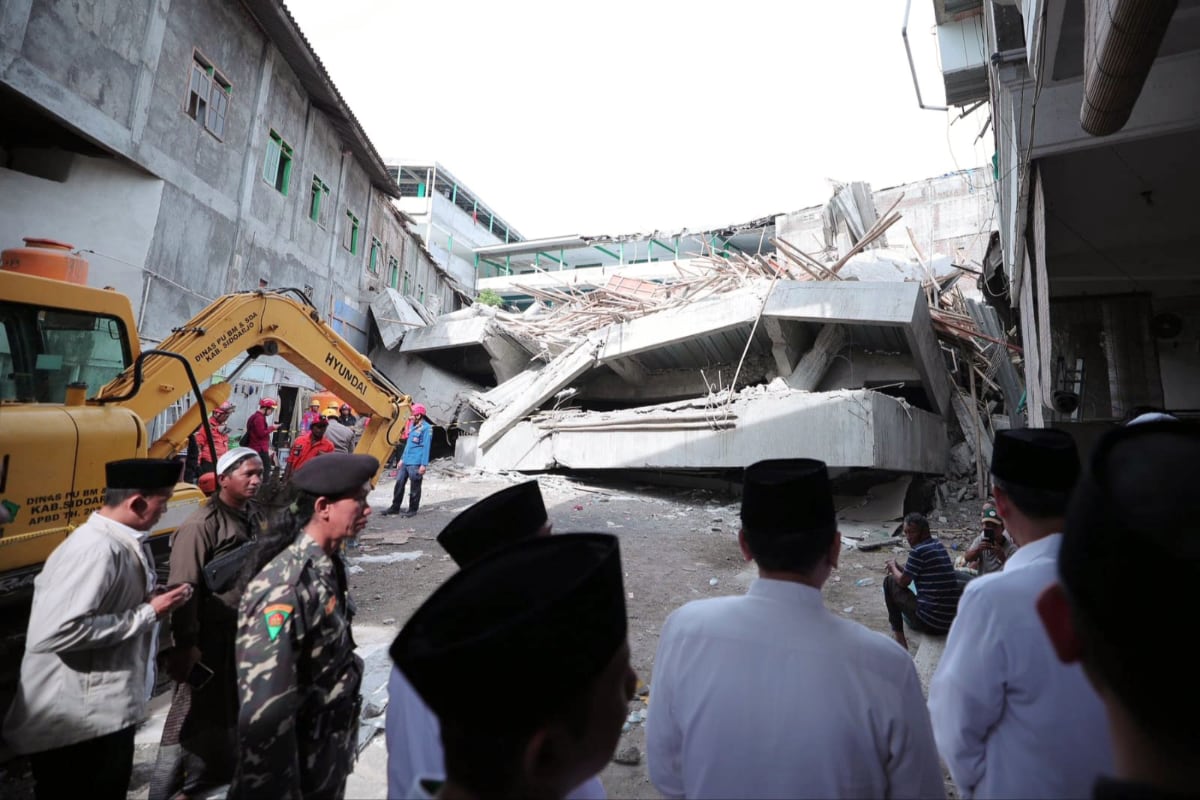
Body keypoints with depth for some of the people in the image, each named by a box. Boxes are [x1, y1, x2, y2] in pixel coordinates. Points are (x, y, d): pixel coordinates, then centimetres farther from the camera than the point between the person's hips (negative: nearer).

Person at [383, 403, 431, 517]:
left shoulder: (426, 428, -11)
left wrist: (423, 464, -18)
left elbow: (426, 447, -15)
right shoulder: (412, 426, 17)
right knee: (399, 483, 11)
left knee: (414, 488, 2)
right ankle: (395, 507, 22)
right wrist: (402, 459, 22)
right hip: (405, 462, 9)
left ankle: (412, 509, 13)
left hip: (416, 464, -9)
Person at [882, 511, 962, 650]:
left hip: (930, 621, -8)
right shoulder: (939, 545, 10)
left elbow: (903, 582, -4)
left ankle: (898, 635, 11)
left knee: (889, 581, 6)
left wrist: (893, 567, 13)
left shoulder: (919, 551, -15)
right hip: (950, 621, 9)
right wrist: (898, 567, 14)